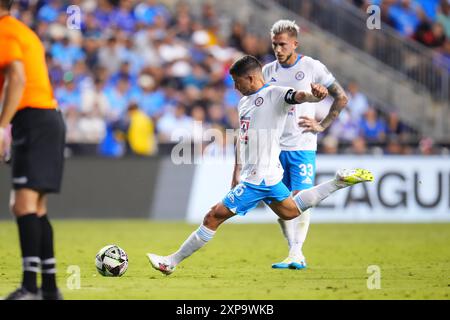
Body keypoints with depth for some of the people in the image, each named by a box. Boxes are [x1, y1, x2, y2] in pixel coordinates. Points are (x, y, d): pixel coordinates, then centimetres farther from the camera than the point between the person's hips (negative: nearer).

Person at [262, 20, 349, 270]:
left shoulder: (312, 67, -2)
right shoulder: (268, 71, 10)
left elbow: (341, 98, 3)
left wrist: (321, 125, -4)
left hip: (302, 146, -4)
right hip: (275, 146, 4)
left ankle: (296, 254, -15)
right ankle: (295, 252, 13)